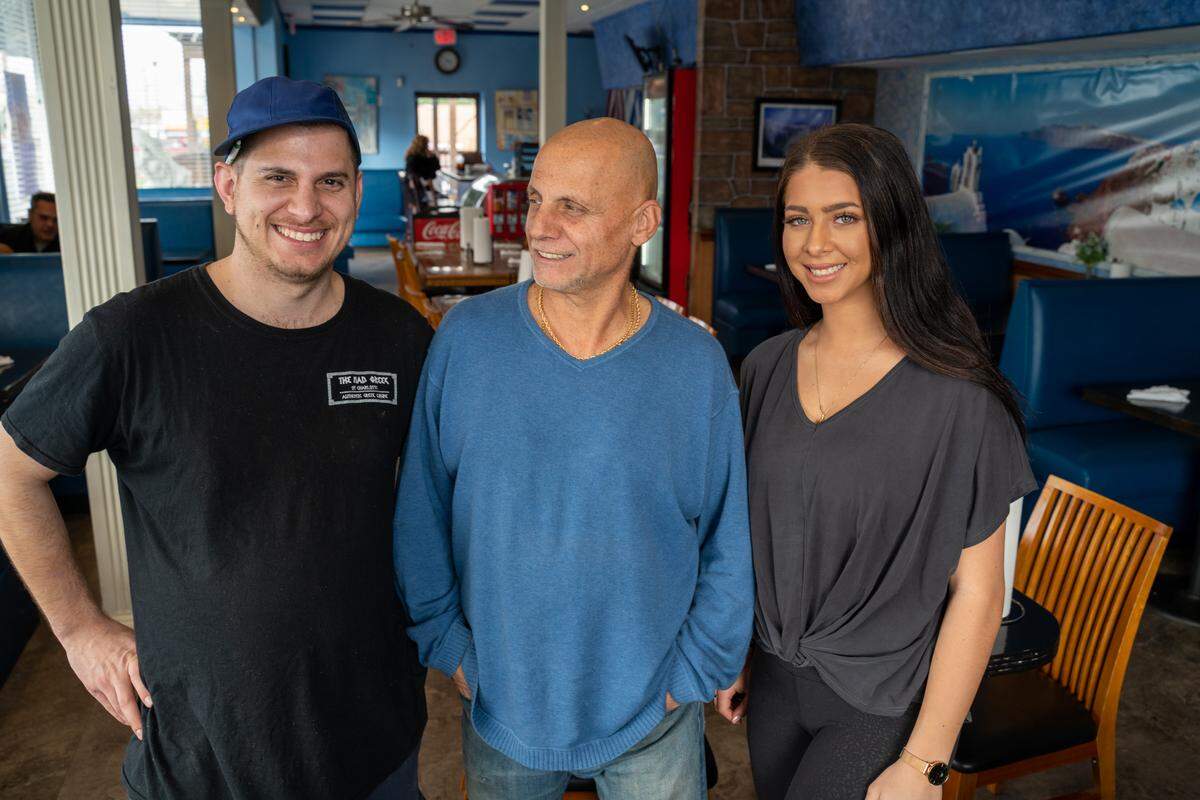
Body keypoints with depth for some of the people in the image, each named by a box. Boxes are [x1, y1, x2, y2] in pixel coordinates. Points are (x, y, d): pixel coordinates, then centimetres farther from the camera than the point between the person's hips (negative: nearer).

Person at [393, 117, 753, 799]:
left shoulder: (697, 364, -12)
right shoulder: (466, 338, -11)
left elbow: (729, 544, -3)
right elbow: (421, 509, -2)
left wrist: (696, 669, -3)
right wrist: (445, 640, -2)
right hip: (499, 699, 1)